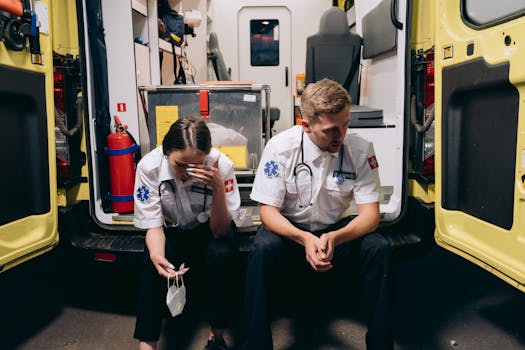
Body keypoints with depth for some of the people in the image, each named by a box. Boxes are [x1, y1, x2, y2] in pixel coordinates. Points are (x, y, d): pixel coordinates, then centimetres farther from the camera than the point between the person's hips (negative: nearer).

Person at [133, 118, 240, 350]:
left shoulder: (221, 165, -29)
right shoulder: (149, 166, -26)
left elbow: (219, 231, -25)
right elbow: (153, 225, -18)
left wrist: (218, 189, -43)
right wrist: (157, 256, -41)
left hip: (208, 227, 0)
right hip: (172, 229, 1)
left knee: (221, 255, -32)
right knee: (153, 266, -30)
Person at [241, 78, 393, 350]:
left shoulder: (360, 150, -13)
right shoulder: (280, 147, -17)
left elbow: (370, 215, -14)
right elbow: (268, 211, -15)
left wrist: (334, 238, -35)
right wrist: (305, 239, -34)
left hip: (336, 230, 2)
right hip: (288, 230, -1)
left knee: (379, 248, -25)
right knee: (263, 248, -33)